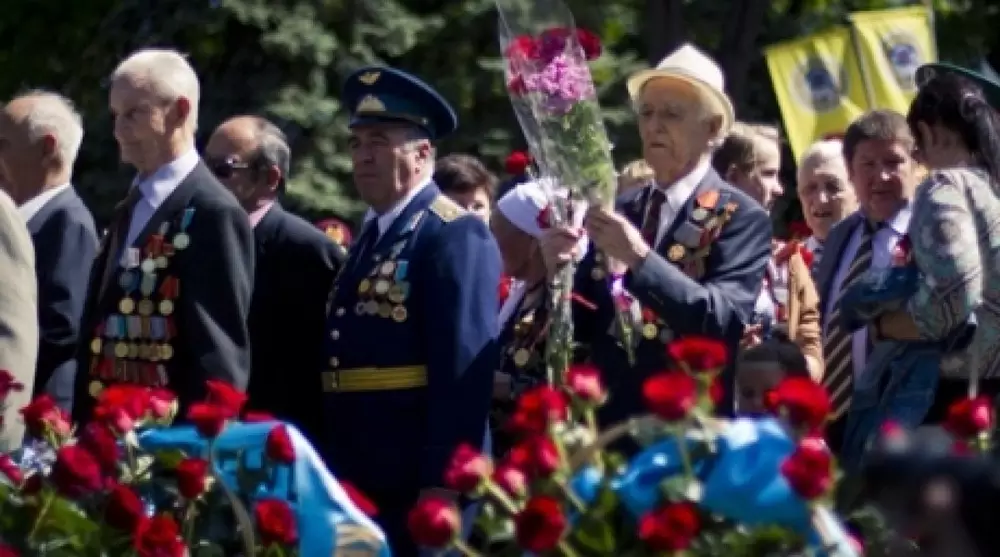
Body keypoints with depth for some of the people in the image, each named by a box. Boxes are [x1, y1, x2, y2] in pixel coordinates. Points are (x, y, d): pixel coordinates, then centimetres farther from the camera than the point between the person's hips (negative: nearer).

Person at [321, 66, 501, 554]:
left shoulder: (456, 237, -9)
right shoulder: (369, 238, 19)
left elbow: (464, 370, -17)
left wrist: (442, 485, -22)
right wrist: (334, 475, 16)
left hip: (420, 491, -9)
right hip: (359, 486, 9)